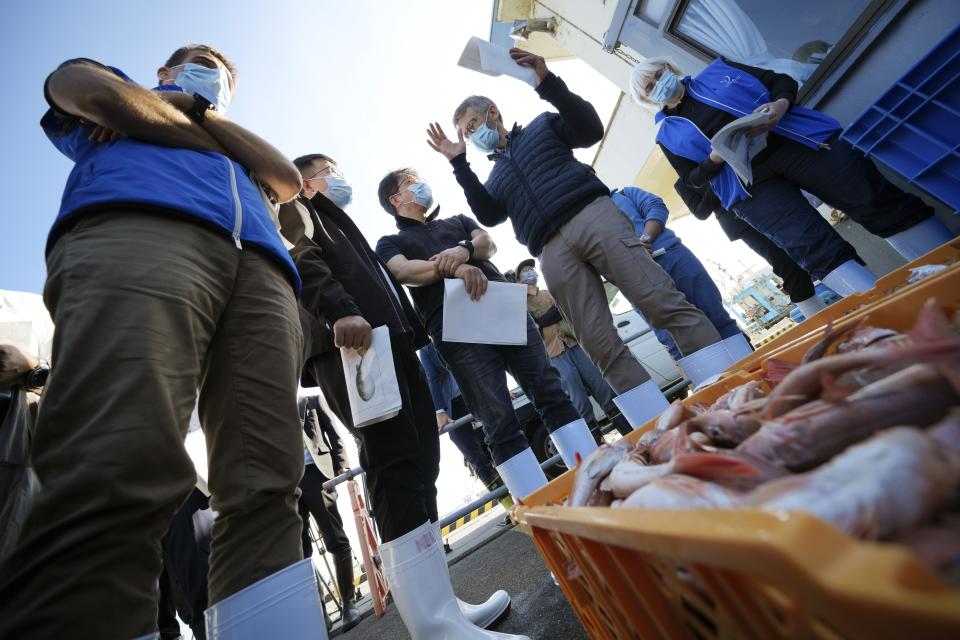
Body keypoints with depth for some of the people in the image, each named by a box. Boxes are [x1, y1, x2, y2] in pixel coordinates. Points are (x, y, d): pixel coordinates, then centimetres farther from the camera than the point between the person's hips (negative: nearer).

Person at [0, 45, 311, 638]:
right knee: (121, 465, -26)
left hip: (261, 267, 3)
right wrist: (209, 138, 24)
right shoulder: (121, 82, 40)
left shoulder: (241, 151, 44)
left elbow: (290, 179, 24)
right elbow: (94, 92, 16)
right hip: (133, 228, -2)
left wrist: (202, 113, 23)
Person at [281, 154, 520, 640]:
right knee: (396, 462, -18)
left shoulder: (338, 223, 42)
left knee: (417, 463, 2)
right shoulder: (294, 208, 19)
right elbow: (298, 255, -5)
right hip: (350, 344, -8)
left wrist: (414, 334, 19)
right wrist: (340, 310, -23)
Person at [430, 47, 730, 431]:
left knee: (665, 303, -14)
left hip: (592, 215, -1)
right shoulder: (494, 177, 31)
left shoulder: (541, 126, 26)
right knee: (603, 350, -11)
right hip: (552, 252, 2)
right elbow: (489, 216, 10)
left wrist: (548, 84, 0)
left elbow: (591, 130, 10)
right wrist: (458, 163, 9)